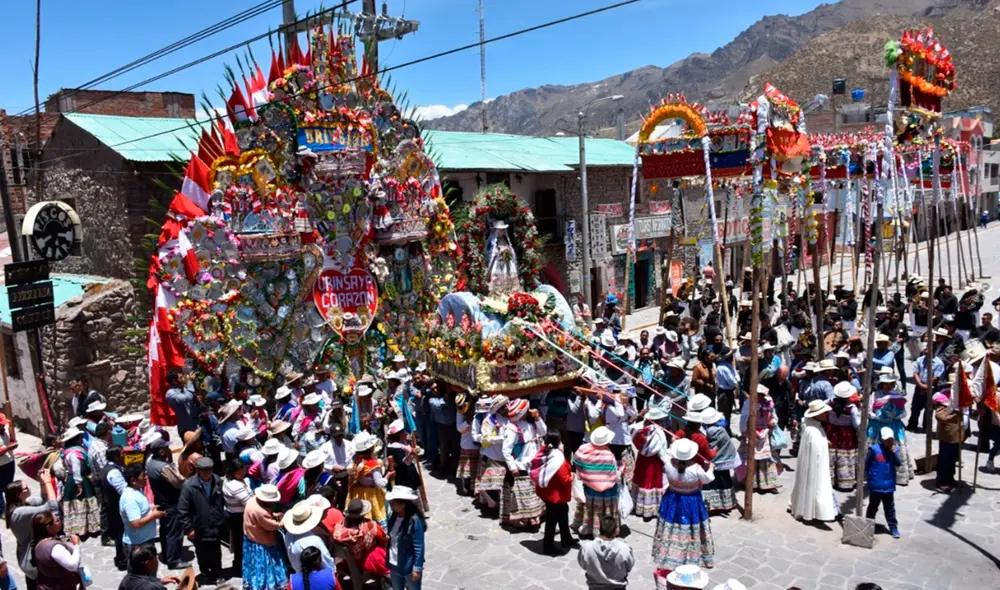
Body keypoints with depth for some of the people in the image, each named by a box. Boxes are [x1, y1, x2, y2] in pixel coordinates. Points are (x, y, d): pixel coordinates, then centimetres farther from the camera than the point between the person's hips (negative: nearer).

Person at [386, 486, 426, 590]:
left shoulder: (414, 521, -26)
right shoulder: (394, 516, -4)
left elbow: (419, 548, -21)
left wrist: (417, 568, -18)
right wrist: (389, 560, 13)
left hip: (409, 566, -7)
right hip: (395, 564, 7)